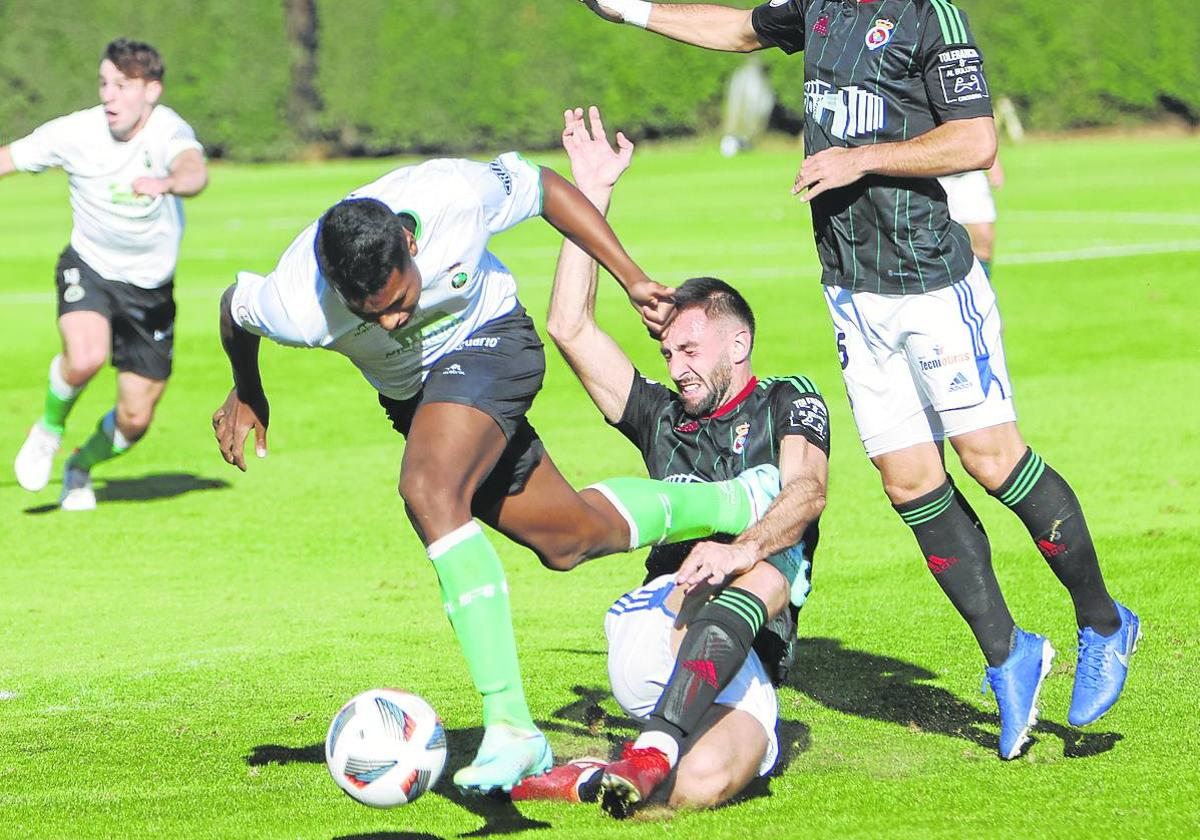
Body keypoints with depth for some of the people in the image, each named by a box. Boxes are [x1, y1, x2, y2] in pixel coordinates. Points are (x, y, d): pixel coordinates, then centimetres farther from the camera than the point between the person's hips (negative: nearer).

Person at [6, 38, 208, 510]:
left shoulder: (169, 130, -21)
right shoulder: (74, 133, -14)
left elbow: (195, 173, -44)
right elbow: (6, 159, -1)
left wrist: (168, 183, -67)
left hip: (151, 287, 1)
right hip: (89, 270, 0)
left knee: (135, 419, 2)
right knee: (86, 358, -32)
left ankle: (81, 466, 36)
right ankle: (50, 428, 0)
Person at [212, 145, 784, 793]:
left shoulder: (453, 196, -34)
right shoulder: (295, 308, -33)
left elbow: (544, 188, -12)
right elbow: (233, 306, -7)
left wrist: (632, 278, -7)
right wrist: (246, 397, 11)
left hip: (488, 340, -4)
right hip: (411, 391, 4)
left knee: (429, 491, -30)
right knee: (568, 538, 12)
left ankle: (509, 725, -30)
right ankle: (739, 502, 38)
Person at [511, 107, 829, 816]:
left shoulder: (789, 405, 14)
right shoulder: (663, 418, 27)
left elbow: (807, 490, -8)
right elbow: (571, 329, 18)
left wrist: (745, 548, -31)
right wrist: (592, 192, 16)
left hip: (746, 670, -2)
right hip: (653, 628, 2)